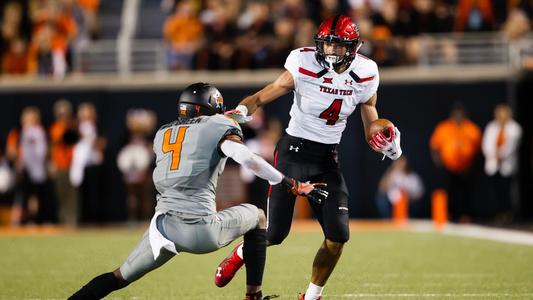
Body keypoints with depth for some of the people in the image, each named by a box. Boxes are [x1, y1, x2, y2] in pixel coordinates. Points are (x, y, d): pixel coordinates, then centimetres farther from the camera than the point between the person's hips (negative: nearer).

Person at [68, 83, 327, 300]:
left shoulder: (162, 134, 20)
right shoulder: (219, 127, 6)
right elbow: (246, 158, -11)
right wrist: (296, 187, -9)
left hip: (164, 228, 3)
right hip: (203, 231, -3)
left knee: (119, 278, 18)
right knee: (256, 216, 24)